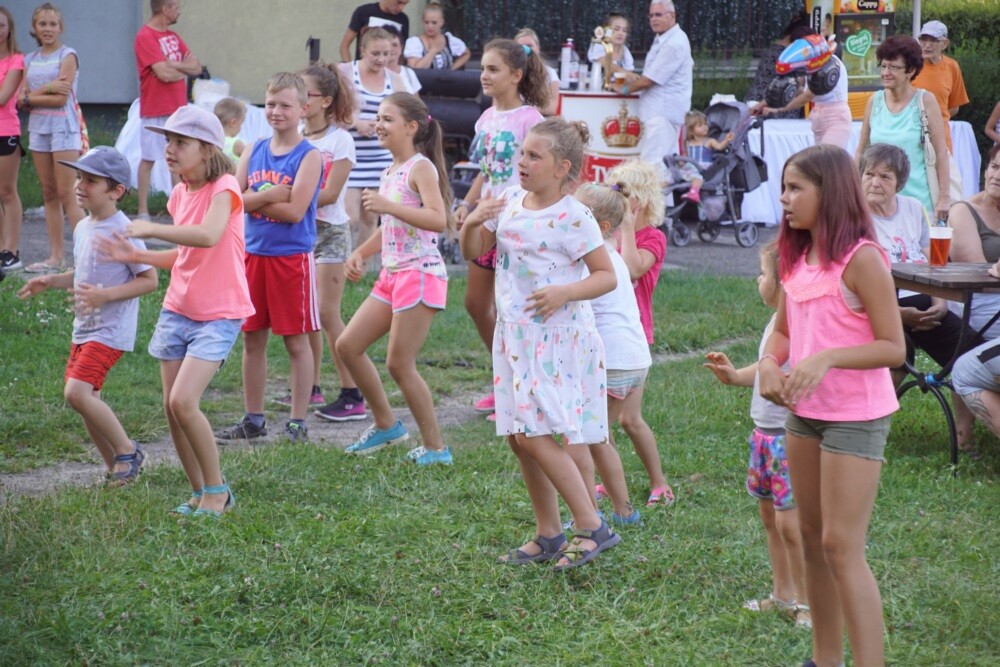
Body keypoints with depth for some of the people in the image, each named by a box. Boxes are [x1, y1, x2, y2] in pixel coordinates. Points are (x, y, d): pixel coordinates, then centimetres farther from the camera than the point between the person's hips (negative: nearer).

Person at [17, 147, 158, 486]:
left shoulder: (122, 231, -16)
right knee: (85, 397, 9)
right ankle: (115, 467, 22)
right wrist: (50, 282, 7)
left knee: (77, 392, -19)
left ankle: (127, 450, -3)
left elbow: (149, 280, -16)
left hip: (111, 330, -9)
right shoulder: (83, 228, 9)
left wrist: (104, 295, -24)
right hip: (84, 328, 9)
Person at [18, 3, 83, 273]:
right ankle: (56, 256, 10)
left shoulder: (67, 56, -3)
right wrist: (46, 90, -12)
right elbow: (22, 101, 5)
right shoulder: (30, 60, 13)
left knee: (66, 194, -11)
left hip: (63, 128, -6)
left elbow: (61, 98, -13)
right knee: (49, 195, 7)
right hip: (38, 128, 6)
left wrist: (32, 96, -7)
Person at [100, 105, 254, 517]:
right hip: (178, 310, 8)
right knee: (171, 407, 5)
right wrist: (136, 256, 8)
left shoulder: (223, 189, -15)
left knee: (183, 401, -18)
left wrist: (152, 229, -31)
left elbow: (209, 236, -36)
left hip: (218, 315, -8)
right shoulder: (180, 194, 9)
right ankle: (200, 493, 19)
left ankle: (217, 490, -1)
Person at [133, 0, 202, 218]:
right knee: (148, 160, -1)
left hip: (178, 109, 7)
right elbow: (165, 74, -20)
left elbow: (197, 67, 7)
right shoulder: (145, 37, -12)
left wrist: (173, 64, -11)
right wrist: (184, 69, -1)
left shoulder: (173, 37, 12)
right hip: (156, 111, -7)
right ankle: (143, 211, 3)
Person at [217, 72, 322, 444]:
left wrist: (254, 200, -10)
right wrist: (271, 195, -15)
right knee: (252, 339, 11)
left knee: (296, 340, 2)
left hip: (292, 256, -6)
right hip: (254, 253, 6)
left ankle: (298, 422, 9)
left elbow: (295, 210, -18)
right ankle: (253, 420, 21)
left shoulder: (308, 156, -7)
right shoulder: (254, 151, 9)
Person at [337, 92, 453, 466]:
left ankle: (436, 448, 4)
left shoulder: (421, 167, -12)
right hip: (391, 274, 9)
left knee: (399, 364, -7)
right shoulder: (390, 171, 15)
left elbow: (438, 220, -26)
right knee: (348, 346, 7)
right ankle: (385, 424, 21)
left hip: (420, 274, -9)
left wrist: (387, 206, -30)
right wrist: (361, 253, 15)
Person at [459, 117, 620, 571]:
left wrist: (565, 292, -24)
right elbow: (473, 252, 15)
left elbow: (607, 276, -8)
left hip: (557, 338, -7)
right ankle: (547, 535, 21)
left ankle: (592, 528, -3)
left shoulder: (573, 218, -12)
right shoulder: (509, 203, 7)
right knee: (519, 440, 9)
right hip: (514, 334, 7)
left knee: (535, 435, -14)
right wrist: (473, 222, -5)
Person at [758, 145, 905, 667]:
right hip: (804, 412, 8)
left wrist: (827, 358, -30)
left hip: (855, 418, -8)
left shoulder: (861, 259, -17)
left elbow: (893, 349, -17)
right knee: (812, 538, 13)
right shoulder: (797, 257, 6)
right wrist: (769, 363, -6)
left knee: (842, 546, -10)